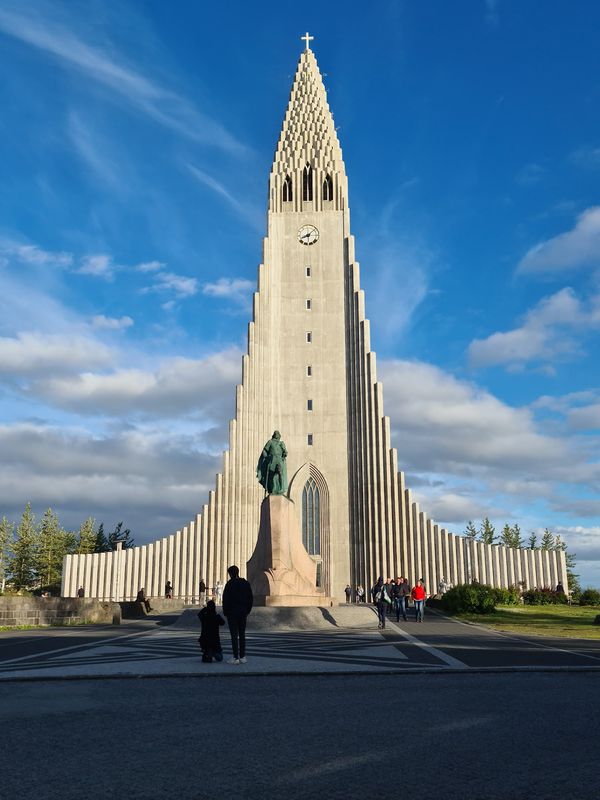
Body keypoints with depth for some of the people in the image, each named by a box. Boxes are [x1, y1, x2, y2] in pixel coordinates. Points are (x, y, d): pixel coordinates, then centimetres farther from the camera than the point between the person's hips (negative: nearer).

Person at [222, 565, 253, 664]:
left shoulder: (230, 584, -9)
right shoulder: (246, 584, 7)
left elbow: (226, 599, -10)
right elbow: (251, 599, 10)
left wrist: (225, 612, -1)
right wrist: (247, 611, 14)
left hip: (232, 612, -5)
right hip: (243, 613, 5)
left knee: (234, 635, -3)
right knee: (242, 635, 10)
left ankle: (236, 658, -4)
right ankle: (242, 657, 11)